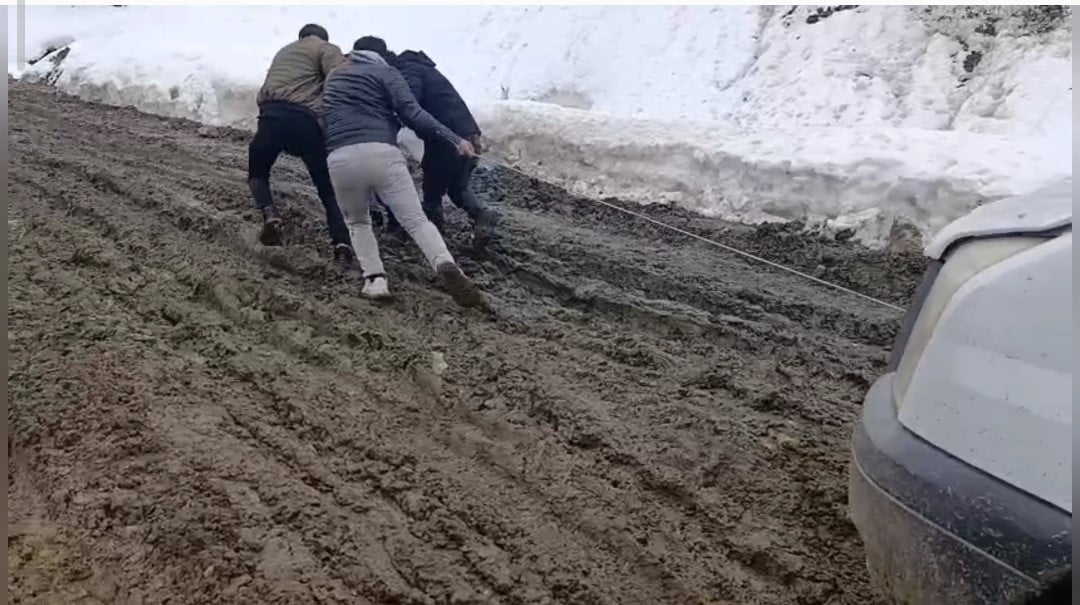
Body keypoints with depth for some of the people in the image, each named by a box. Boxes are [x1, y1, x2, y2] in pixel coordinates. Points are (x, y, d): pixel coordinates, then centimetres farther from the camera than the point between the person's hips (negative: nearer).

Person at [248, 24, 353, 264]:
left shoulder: (284, 51, 34)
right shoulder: (326, 48, 15)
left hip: (273, 115, 3)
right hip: (307, 120, -3)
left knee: (257, 172, 24)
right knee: (328, 186, 7)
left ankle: (270, 214, -3)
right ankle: (342, 242, -9)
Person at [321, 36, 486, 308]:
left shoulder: (333, 77, 30)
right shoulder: (385, 71, 15)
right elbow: (413, 114, 0)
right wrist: (455, 139, -1)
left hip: (340, 158, 3)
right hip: (381, 153, -3)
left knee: (358, 222, 23)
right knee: (416, 220, -2)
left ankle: (374, 278, 2)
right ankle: (447, 266, -28)